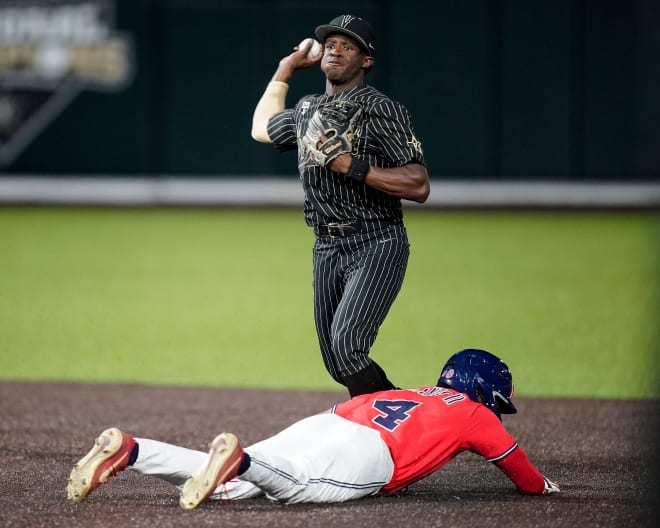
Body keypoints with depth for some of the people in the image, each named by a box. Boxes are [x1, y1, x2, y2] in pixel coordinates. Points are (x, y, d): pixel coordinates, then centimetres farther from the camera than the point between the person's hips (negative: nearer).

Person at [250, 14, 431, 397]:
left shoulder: (381, 111, -9)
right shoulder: (307, 111, 14)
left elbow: (419, 186, -16)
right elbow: (262, 128, 37)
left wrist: (354, 166, -21)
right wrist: (286, 68, 34)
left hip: (377, 246, -8)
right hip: (327, 250, 8)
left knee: (346, 345, -24)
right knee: (339, 365, 7)